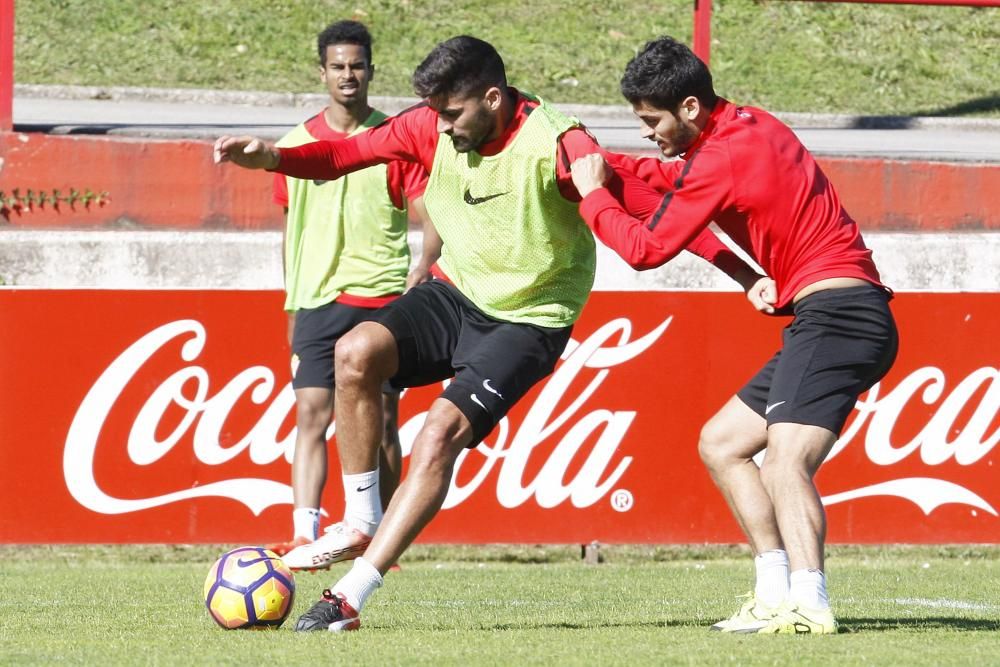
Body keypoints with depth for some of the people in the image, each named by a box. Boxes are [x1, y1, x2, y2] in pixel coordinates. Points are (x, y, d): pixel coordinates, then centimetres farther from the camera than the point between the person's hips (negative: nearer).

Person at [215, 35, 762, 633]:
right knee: (357, 351, -21)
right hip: (457, 294, 6)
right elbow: (349, 154, -5)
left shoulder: (554, 146, -25)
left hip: (529, 321, -6)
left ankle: (351, 598, -19)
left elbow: (644, 203, -23)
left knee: (440, 435, -21)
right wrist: (269, 157, -24)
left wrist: (742, 273, -27)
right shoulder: (433, 126, -9)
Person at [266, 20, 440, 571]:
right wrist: (292, 308, 15)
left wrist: (421, 271, -19)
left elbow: (431, 219, -1)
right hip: (319, 298, 2)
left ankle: (375, 532, 7)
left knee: (381, 417, 0)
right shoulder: (296, 145, 10)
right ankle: (304, 536, -14)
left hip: (382, 296, -2)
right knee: (311, 414, -8)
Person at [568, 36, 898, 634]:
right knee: (721, 443, 15)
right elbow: (687, 177, 37)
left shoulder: (724, 156, -14)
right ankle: (775, 594, 8)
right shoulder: (752, 126, 15)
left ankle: (809, 606, -40)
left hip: (835, 313, -11)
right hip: (831, 319, 11)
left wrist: (593, 194, 7)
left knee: (786, 463, -26)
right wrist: (610, 165, 22)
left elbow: (646, 248, -9)